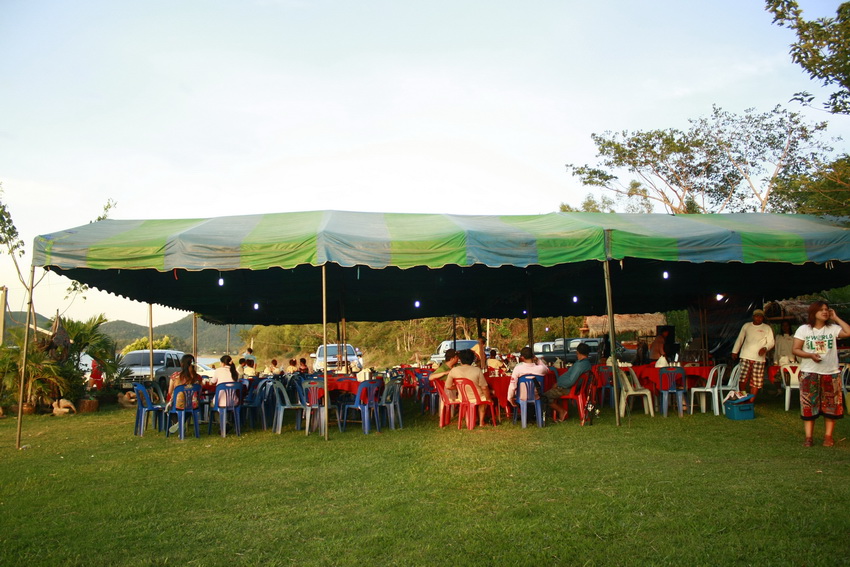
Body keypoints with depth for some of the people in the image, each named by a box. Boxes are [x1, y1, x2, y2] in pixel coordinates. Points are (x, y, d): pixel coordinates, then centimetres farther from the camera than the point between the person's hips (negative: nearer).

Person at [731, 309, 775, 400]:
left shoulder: (767, 328, 9)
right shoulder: (746, 326, 13)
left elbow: (771, 342, 5)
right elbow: (739, 339, 17)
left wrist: (765, 348, -15)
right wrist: (735, 351, 13)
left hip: (759, 358, -1)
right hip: (745, 356, 1)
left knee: (755, 382, -2)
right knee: (742, 379, -7)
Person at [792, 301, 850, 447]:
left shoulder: (833, 328, 4)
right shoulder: (804, 329, 1)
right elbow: (795, 349, -2)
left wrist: (836, 318, -6)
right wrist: (810, 355, -19)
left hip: (831, 373, 1)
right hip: (809, 373, -1)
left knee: (831, 406, 3)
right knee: (809, 406, 1)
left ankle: (828, 436, 12)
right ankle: (808, 437, 5)